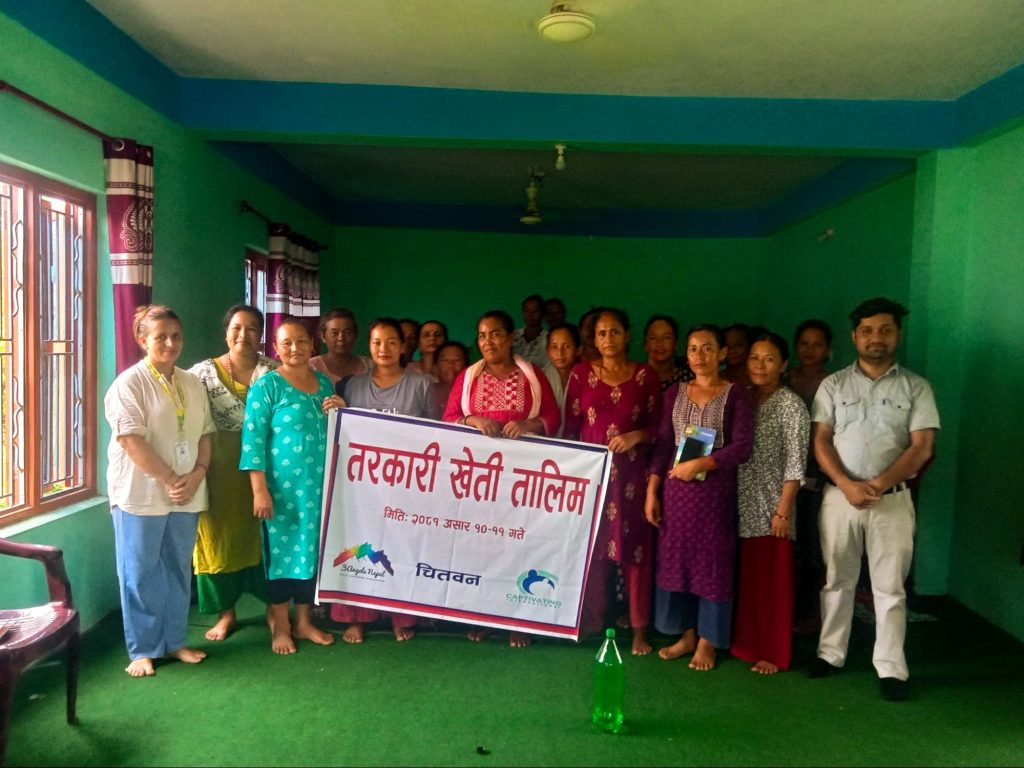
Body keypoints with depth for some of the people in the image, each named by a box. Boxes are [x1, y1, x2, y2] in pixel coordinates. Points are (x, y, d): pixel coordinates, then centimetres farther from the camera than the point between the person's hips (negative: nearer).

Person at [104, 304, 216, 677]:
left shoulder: (192, 384, 10)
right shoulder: (130, 383, -8)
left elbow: (204, 435, 10)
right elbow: (131, 441, -15)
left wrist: (197, 475, -6)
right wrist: (170, 480, -16)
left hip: (186, 495, 6)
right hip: (141, 494, -5)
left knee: (178, 571, 13)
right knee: (141, 574, 5)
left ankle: (175, 641, 27)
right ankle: (142, 650, 18)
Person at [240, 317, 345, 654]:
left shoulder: (324, 383, 11)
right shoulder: (267, 384, -6)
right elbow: (253, 439, -11)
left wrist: (341, 414, -2)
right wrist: (259, 490, -16)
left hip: (319, 485, 5)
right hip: (282, 486, -5)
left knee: (312, 549, 12)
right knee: (282, 550, 3)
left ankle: (303, 621, 27)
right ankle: (279, 625, 19)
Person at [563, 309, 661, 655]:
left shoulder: (645, 375, 4)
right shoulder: (582, 373, 5)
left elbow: (658, 426, 7)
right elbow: (570, 427, 5)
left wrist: (637, 436, -13)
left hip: (631, 474, 0)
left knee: (635, 549, 1)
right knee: (590, 548, 3)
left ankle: (639, 630, 13)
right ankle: (588, 623, 18)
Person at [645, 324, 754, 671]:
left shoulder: (735, 395, -2)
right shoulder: (674, 393, 8)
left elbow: (742, 447, -9)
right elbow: (662, 445, 7)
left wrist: (700, 463, -19)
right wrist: (652, 491, 2)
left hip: (715, 489, -3)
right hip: (675, 488, 4)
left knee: (712, 560, 3)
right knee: (676, 557, 7)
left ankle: (707, 641, 17)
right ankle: (686, 635, 22)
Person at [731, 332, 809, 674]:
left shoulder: (791, 404, -7)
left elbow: (795, 462, -10)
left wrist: (784, 509, -14)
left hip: (770, 506, -5)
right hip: (741, 505, 5)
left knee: (772, 580, 3)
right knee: (744, 576, 10)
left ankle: (772, 653, 16)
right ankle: (746, 643, 25)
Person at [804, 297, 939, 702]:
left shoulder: (915, 387, 2)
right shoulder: (833, 385, 4)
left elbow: (922, 447, -5)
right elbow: (821, 441, -1)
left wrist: (877, 486, -14)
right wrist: (848, 486, -15)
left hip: (893, 499, -1)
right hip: (839, 495, 1)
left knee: (890, 587, 5)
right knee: (837, 580, 11)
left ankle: (891, 668, 14)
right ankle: (830, 653, 23)